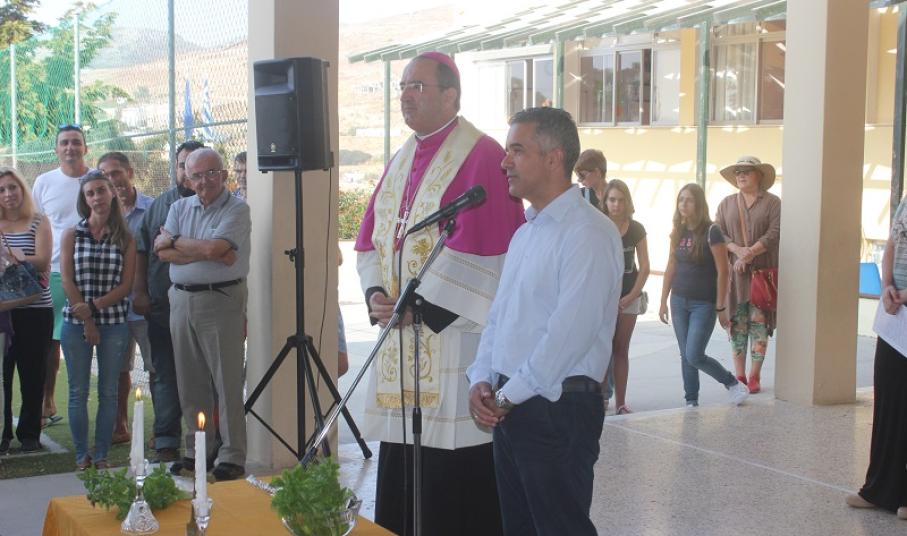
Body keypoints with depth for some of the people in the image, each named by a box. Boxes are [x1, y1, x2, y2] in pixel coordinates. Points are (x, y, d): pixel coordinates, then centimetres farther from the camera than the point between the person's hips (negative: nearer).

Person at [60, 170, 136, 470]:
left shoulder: (126, 239, 3)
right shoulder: (72, 236, 4)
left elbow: (125, 285, -2)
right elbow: (67, 282, -2)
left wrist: (92, 306, -13)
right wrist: (86, 320, -8)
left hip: (114, 323, 0)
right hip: (75, 322, 0)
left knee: (109, 392, 4)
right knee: (78, 392, 4)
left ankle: (102, 455, 13)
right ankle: (82, 456, 13)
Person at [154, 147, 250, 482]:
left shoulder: (237, 210, -4)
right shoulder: (179, 208, 13)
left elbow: (214, 248, -19)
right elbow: (163, 253, 0)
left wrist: (174, 240, -4)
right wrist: (209, 253, -12)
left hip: (221, 300, -6)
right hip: (181, 300, 6)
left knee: (227, 382, -4)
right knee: (190, 382, 10)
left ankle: (232, 457, 1)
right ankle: (196, 452, 20)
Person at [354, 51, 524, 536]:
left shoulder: (480, 157, -10)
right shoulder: (401, 160, 16)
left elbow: (478, 246, -17)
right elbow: (372, 235, 16)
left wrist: (422, 304, -16)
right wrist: (376, 292, -2)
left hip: (452, 331, -8)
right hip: (401, 332, 8)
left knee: (453, 474, -2)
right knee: (401, 469, 12)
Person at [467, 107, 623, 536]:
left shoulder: (588, 233, -14)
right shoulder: (525, 233, 16)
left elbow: (569, 331, -21)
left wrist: (509, 395, -15)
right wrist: (482, 380, 3)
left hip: (559, 410, -9)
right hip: (508, 407, 9)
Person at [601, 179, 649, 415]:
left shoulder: (636, 229, 3)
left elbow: (645, 267, 6)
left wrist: (632, 296, -4)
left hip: (628, 298, 2)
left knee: (621, 350, 7)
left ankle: (620, 401, 10)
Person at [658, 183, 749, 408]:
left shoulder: (711, 232, -11)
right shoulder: (678, 233, 7)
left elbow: (722, 271, -12)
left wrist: (721, 307, -12)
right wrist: (663, 302, 11)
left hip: (704, 304, -6)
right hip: (679, 302, 6)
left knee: (694, 356, -10)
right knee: (686, 356, 7)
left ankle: (733, 384, 11)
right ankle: (691, 402, 16)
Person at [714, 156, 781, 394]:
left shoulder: (772, 202, 3)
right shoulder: (727, 203, 13)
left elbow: (775, 233, -8)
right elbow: (718, 233, 4)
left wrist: (750, 253, -17)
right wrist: (737, 249, -14)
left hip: (763, 272, -3)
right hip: (734, 273, 3)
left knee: (759, 321, -3)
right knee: (737, 322, 2)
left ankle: (755, 375, 3)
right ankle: (739, 376, 7)